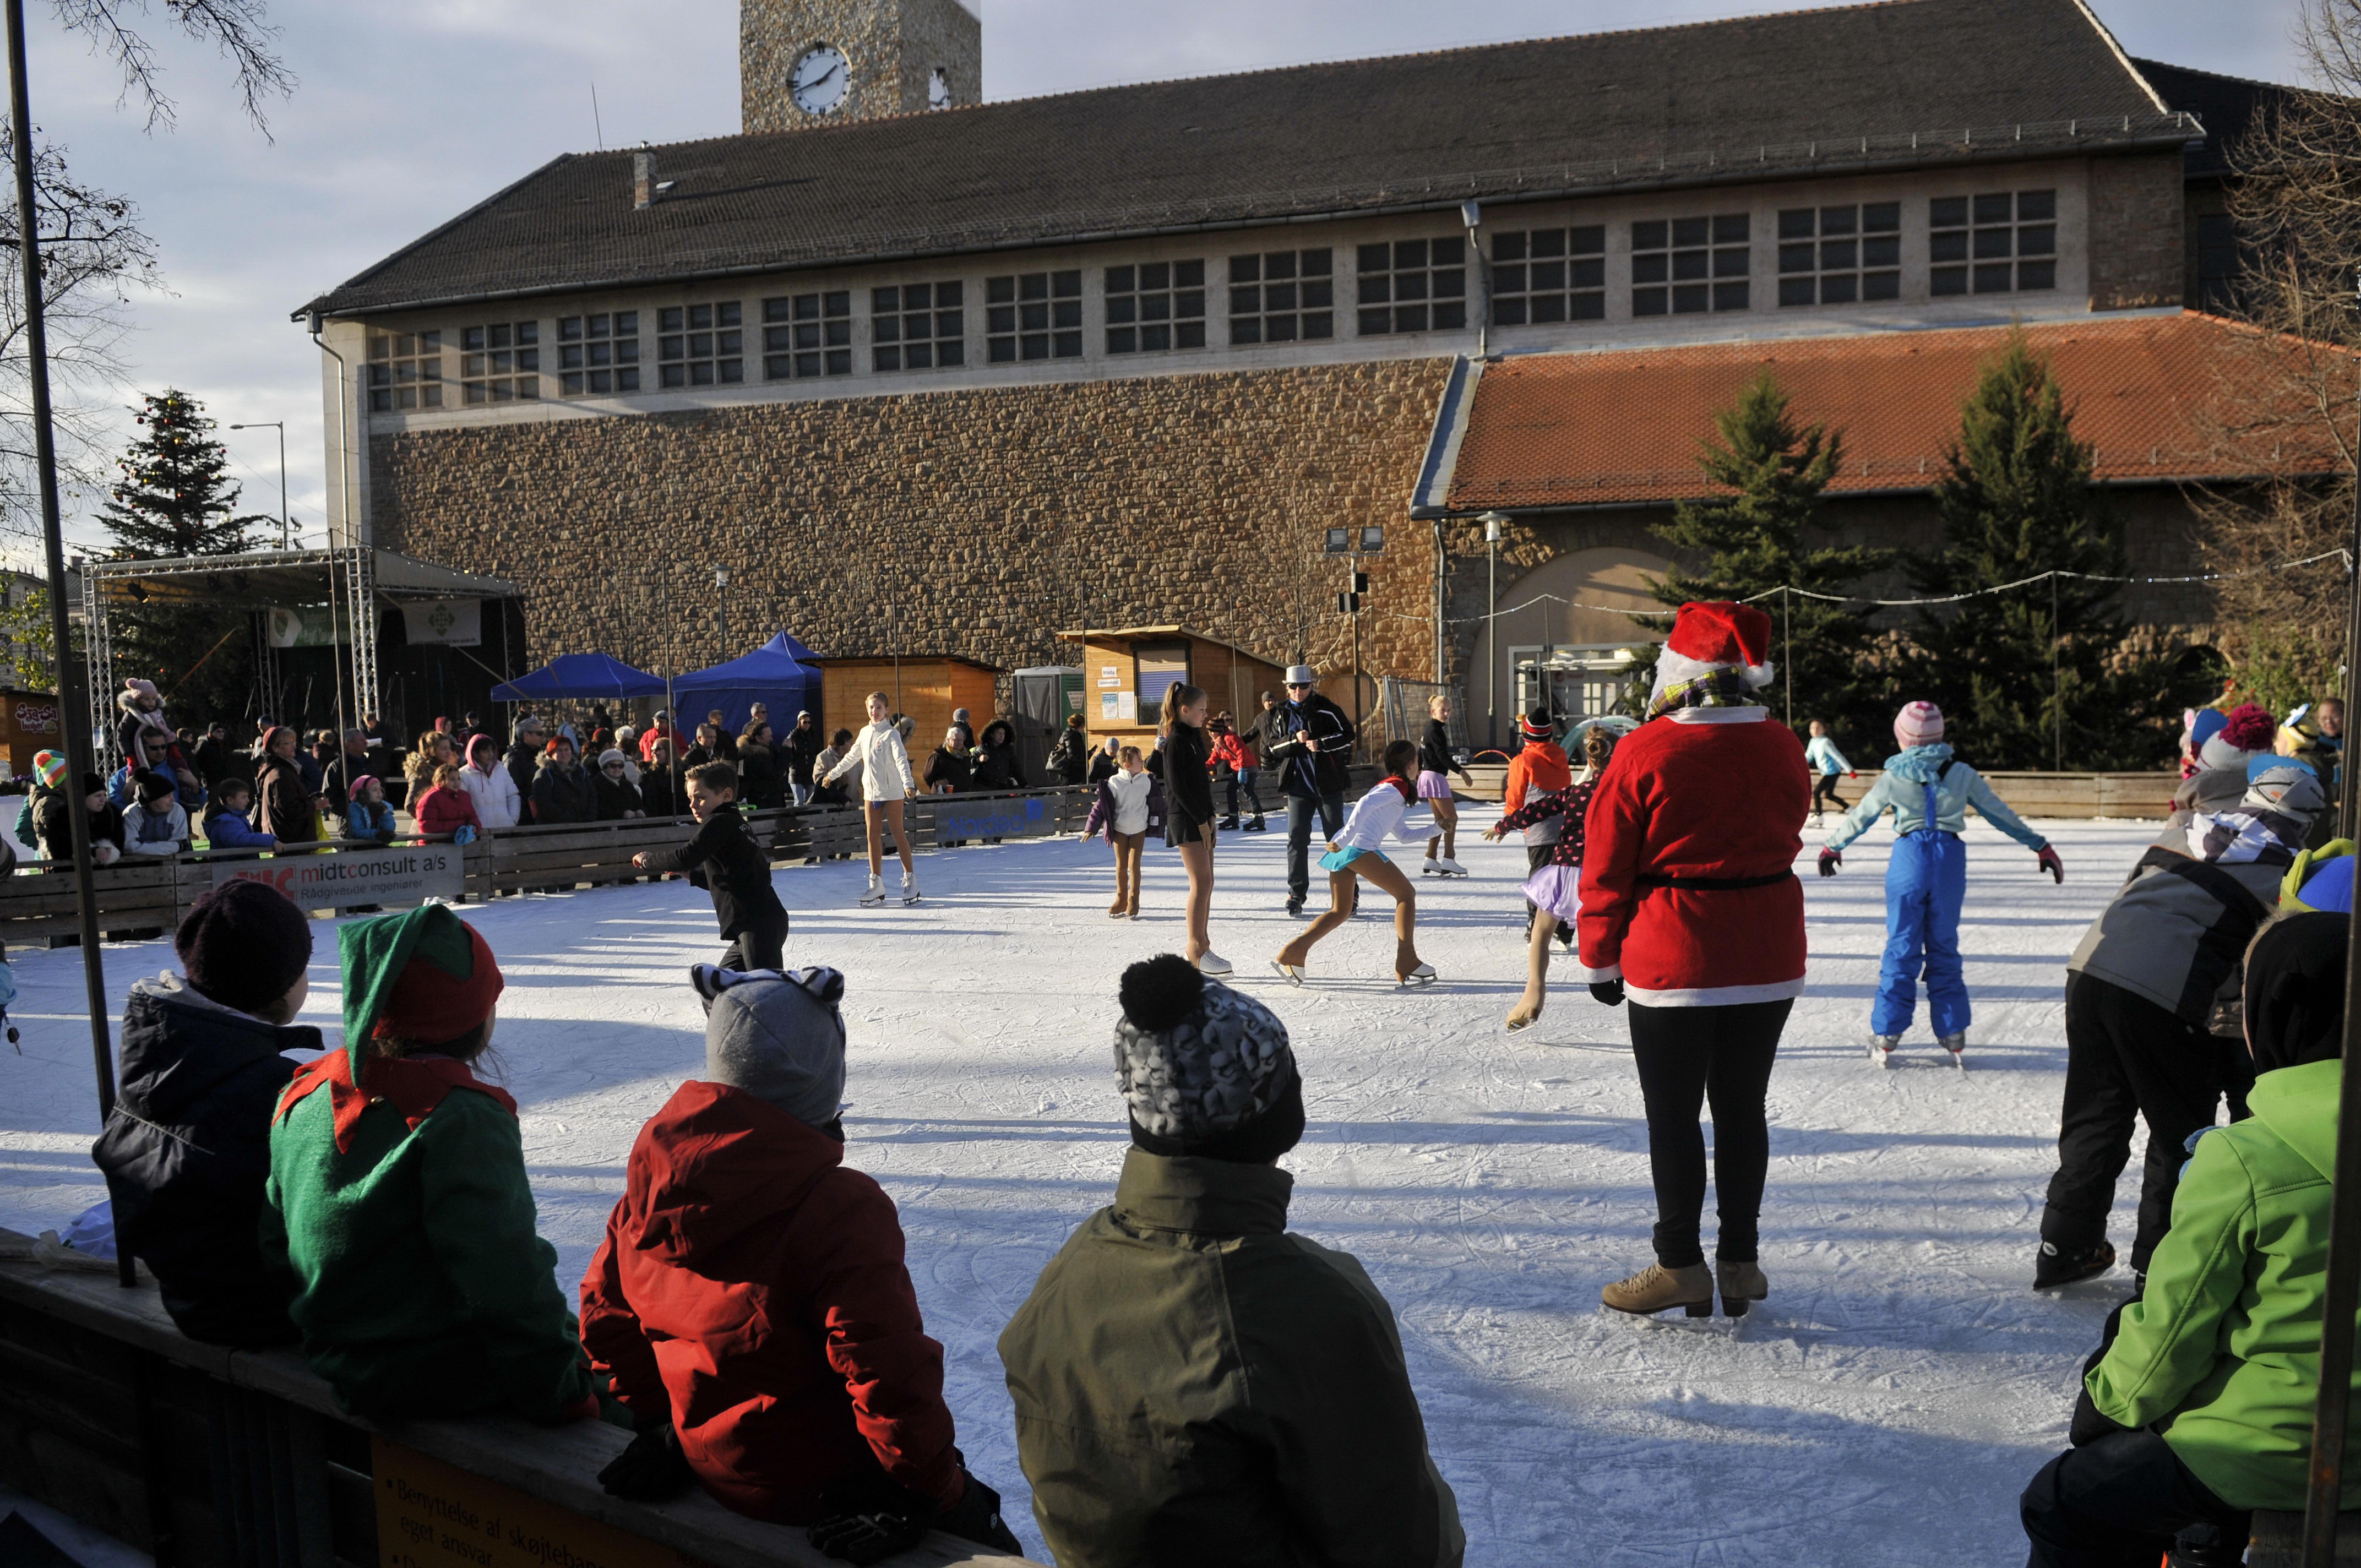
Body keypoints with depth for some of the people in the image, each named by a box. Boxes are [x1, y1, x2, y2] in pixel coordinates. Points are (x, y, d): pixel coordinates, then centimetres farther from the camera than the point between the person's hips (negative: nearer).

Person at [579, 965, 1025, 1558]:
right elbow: (891, 1373, -27)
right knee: (973, 1513, 12)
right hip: (821, 1482, -7)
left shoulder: (651, 1179, -5)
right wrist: (933, 1486, -12)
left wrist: (660, 1419, 20)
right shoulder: (838, 1209, -28)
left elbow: (606, 1311, 8)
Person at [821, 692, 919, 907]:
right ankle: (877, 884, 8)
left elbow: (901, 760, -21)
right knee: (873, 836, 4)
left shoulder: (891, 734, -9)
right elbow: (851, 757, 26)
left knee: (898, 834, -3)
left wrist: (908, 783, -36)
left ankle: (910, 880, 5)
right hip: (871, 791, 6)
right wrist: (832, 774, 35)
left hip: (892, 791, -6)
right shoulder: (865, 733, 11)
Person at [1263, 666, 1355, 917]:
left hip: (1328, 784, -3)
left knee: (1337, 837, 3)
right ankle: (1296, 892, 6)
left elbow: (1348, 735, -9)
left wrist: (1321, 743, -23)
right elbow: (1273, 748, 2)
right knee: (1297, 838, -1)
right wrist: (1294, 740, -16)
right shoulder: (1282, 715, 7)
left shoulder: (1326, 709, -4)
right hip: (1298, 786, 3)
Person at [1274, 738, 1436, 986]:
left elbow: (1404, 835, 35)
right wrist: (1345, 839, -23)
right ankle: (1407, 965, -1)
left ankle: (1291, 954, 2)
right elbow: (1365, 805, -18)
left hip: (1343, 852, 9)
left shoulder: (1389, 786, 31)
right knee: (1406, 893, 1)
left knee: (1340, 912, 15)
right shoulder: (1398, 786, 0)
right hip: (1361, 848, -9)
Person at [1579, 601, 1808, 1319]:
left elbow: (1607, 867, -8)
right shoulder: (1783, 749, 0)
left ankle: (1681, 1266, 12)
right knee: (1743, 1108, 13)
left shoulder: (1645, 752, -13)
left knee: (1673, 1115, 5)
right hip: (1771, 960, 5)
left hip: (1674, 961, -5)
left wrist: (1600, 960, 2)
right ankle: (1739, 1262, 21)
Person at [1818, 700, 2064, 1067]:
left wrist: (1832, 847, 28)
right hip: (1950, 860, 1)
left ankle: (1885, 1035, 4)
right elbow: (2001, 814, 9)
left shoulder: (1893, 777, 1)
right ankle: (1953, 1035, 14)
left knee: (1901, 948, 5)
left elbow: (1860, 816, 11)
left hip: (1908, 858, -1)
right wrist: (2040, 846, 20)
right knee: (1944, 948, 12)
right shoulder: (1962, 774, 3)